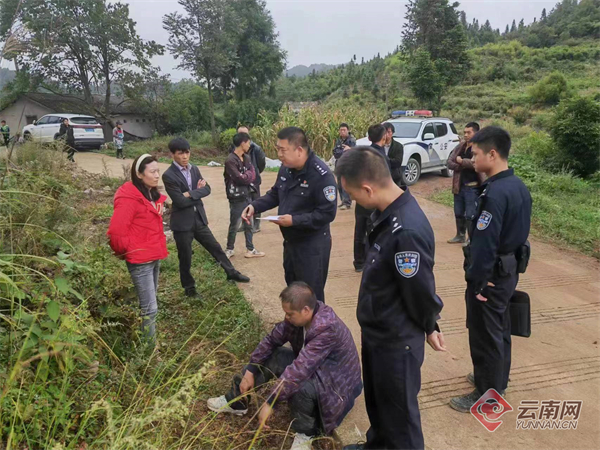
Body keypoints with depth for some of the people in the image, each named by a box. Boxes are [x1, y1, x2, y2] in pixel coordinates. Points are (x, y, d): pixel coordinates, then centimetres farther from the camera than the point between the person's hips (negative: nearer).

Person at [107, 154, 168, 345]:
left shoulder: (152, 194, 10)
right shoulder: (129, 198, -20)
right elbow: (116, 232, -24)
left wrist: (158, 247, 15)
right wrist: (128, 251, -9)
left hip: (154, 257, 9)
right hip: (140, 261, -9)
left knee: (148, 305, 19)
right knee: (150, 308, -6)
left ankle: (147, 344, 32)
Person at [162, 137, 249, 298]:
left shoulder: (194, 169, 5)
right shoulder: (168, 175, -16)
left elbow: (207, 189, -2)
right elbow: (181, 201, -22)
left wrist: (191, 193, -18)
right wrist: (198, 191, -9)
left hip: (199, 219, 6)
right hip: (182, 222, -6)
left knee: (215, 247, 17)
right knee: (185, 257, 10)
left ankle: (231, 273, 33)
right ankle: (189, 286, 29)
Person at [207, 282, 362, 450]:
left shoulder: (326, 328, -37)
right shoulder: (299, 316, -14)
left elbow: (299, 369, -41)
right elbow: (272, 339, -2)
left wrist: (270, 402, -37)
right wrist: (250, 371, -6)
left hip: (335, 380, -8)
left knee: (299, 385, -37)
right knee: (268, 357, -3)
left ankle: (305, 433, -9)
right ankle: (236, 402, 15)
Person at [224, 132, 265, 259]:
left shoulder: (246, 158, 7)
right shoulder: (230, 160, -18)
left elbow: (253, 175, 4)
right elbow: (239, 178, -22)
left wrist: (245, 176, -14)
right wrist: (248, 175, -5)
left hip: (247, 195, 7)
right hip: (236, 198, -7)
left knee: (248, 225, 14)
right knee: (234, 226, 6)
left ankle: (250, 250, 25)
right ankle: (229, 249, 23)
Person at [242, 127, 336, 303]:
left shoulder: (321, 175, -24)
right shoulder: (286, 167, 1)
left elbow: (327, 213, -25)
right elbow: (275, 194, 15)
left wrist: (294, 220, -26)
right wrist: (255, 206, -3)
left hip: (313, 245, -8)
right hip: (290, 241, 8)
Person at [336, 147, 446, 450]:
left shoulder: (406, 232, -35)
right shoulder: (387, 212, -3)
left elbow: (420, 291, -23)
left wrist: (429, 328, -5)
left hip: (396, 341, -9)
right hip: (376, 332, 9)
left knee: (399, 412, 15)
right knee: (376, 400, 30)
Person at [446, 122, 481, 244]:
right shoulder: (460, 146, 8)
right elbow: (449, 162, 3)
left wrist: (461, 161, -14)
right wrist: (463, 166, -13)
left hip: (472, 187, -7)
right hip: (459, 185, 7)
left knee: (470, 215, -3)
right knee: (458, 213, 16)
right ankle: (460, 236, 31)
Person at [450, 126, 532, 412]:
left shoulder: (494, 193, -25)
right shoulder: (518, 186, 5)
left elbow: (484, 243, -26)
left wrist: (476, 282, -19)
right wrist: (510, 266, 19)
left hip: (491, 274, -9)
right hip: (509, 270, 9)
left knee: (484, 335, 5)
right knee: (499, 329, 22)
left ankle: (487, 395, 20)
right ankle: (497, 380, 40)